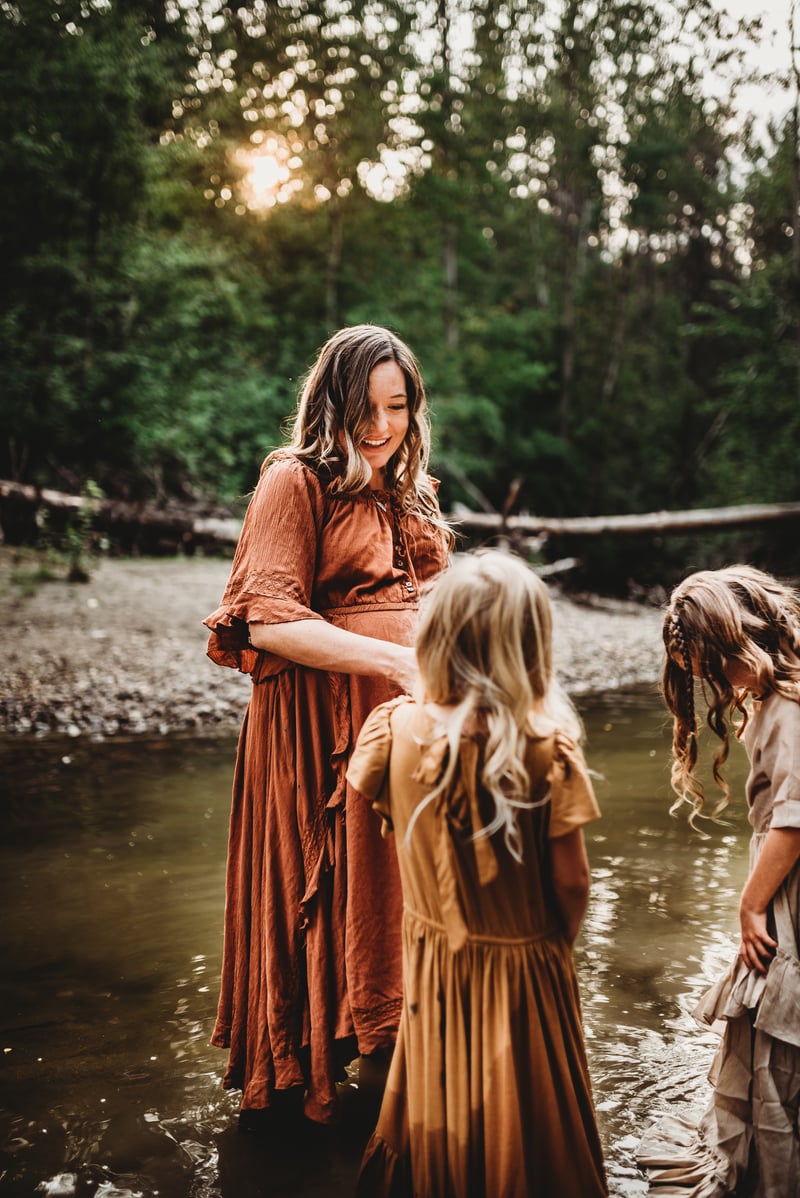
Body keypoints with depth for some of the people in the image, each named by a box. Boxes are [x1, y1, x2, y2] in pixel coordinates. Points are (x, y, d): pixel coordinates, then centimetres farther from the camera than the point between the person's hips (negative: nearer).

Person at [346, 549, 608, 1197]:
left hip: (433, 956, 3)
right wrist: (560, 940, 3)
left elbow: (374, 801, 4)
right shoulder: (548, 748, -24)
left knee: (442, 1104, 24)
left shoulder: (395, 726, -17)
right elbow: (571, 881, -16)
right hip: (524, 966, -3)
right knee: (522, 1115, 17)